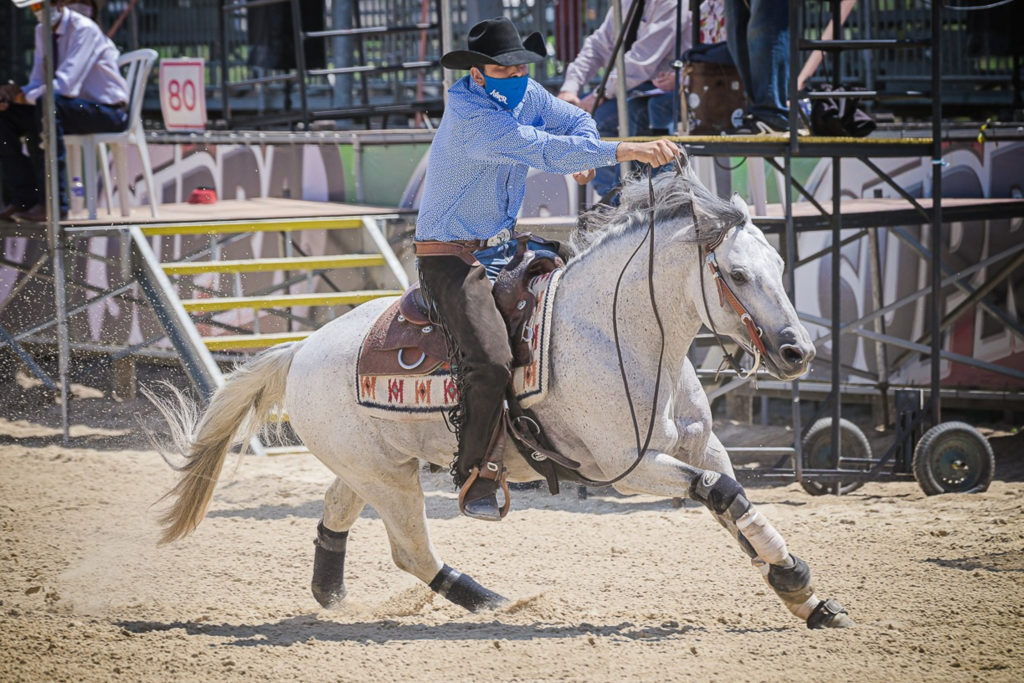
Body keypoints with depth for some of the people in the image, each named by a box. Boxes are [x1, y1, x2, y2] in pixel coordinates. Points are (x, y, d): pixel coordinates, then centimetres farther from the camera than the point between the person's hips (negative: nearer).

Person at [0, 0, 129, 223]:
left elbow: (64, 85, -28)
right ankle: (25, 199, -7)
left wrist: (24, 95, -26)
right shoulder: (42, 31, 8)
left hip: (109, 112, -8)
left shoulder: (84, 29, -18)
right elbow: (38, 83, 9)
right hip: (70, 107, 8)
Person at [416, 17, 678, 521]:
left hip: (501, 247, 10)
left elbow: (575, 122, 18)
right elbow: (543, 151, -35)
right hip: (451, 258, -10)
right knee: (490, 363, -26)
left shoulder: (526, 96, 2)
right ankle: (475, 475, -11)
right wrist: (622, 152, -41)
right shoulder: (469, 116, -25)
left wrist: (584, 159, -6)